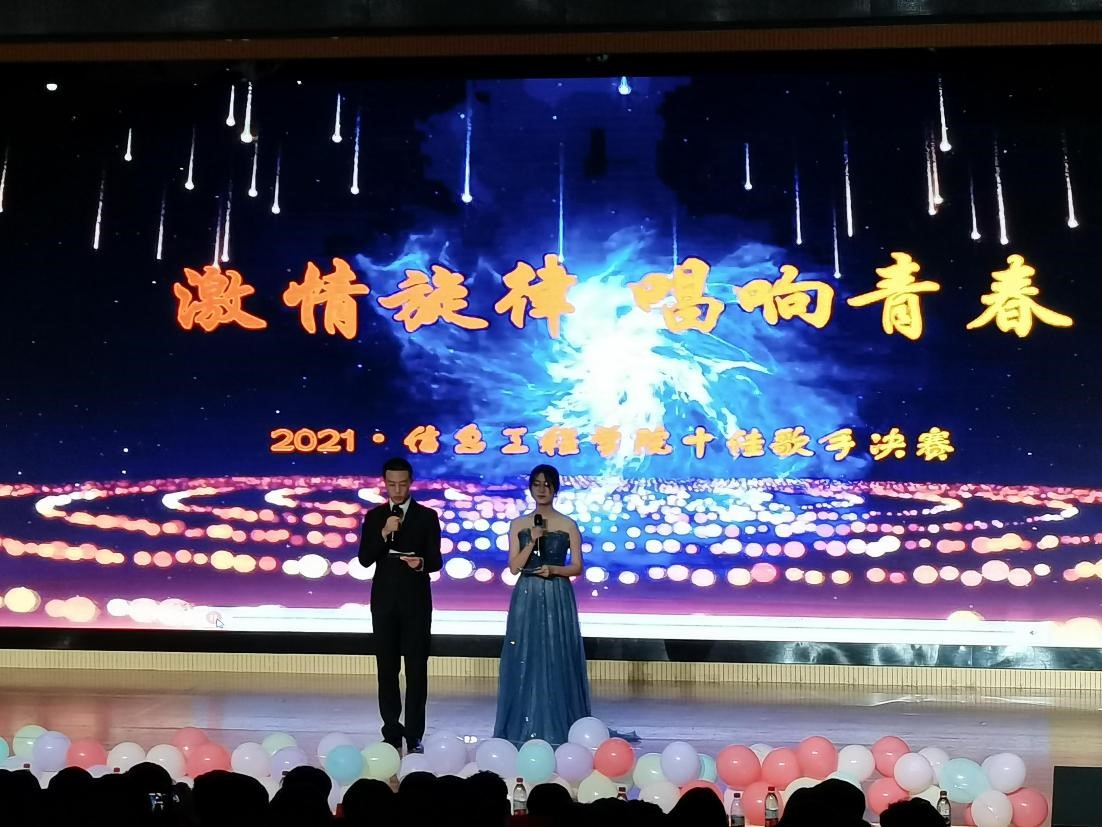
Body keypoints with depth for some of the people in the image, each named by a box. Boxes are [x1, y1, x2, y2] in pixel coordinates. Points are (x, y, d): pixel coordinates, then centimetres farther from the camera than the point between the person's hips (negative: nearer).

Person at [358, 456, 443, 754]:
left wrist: (421, 563, -25)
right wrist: (384, 534, -16)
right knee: (387, 670, 8)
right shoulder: (374, 517, 6)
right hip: (384, 601, 2)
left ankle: (414, 736, 8)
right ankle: (392, 733, 18)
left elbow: (436, 560, -3)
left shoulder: (427, 516, 0)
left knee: (416, 670, 1)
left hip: (416, 602, -2)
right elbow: (364, 560, -2)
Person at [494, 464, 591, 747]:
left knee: (557, 661, 0)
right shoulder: (519, 524, 6)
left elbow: (577, 567, 1)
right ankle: (523, 728, 12)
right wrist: (532, 541, -12)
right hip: (527, 598, 2)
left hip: (557, 598, -1)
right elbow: (514, 567, 0)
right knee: (525, 660, 3)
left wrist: (553, 569, -16)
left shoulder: (568, 525, 2)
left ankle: (558, 728, 10)